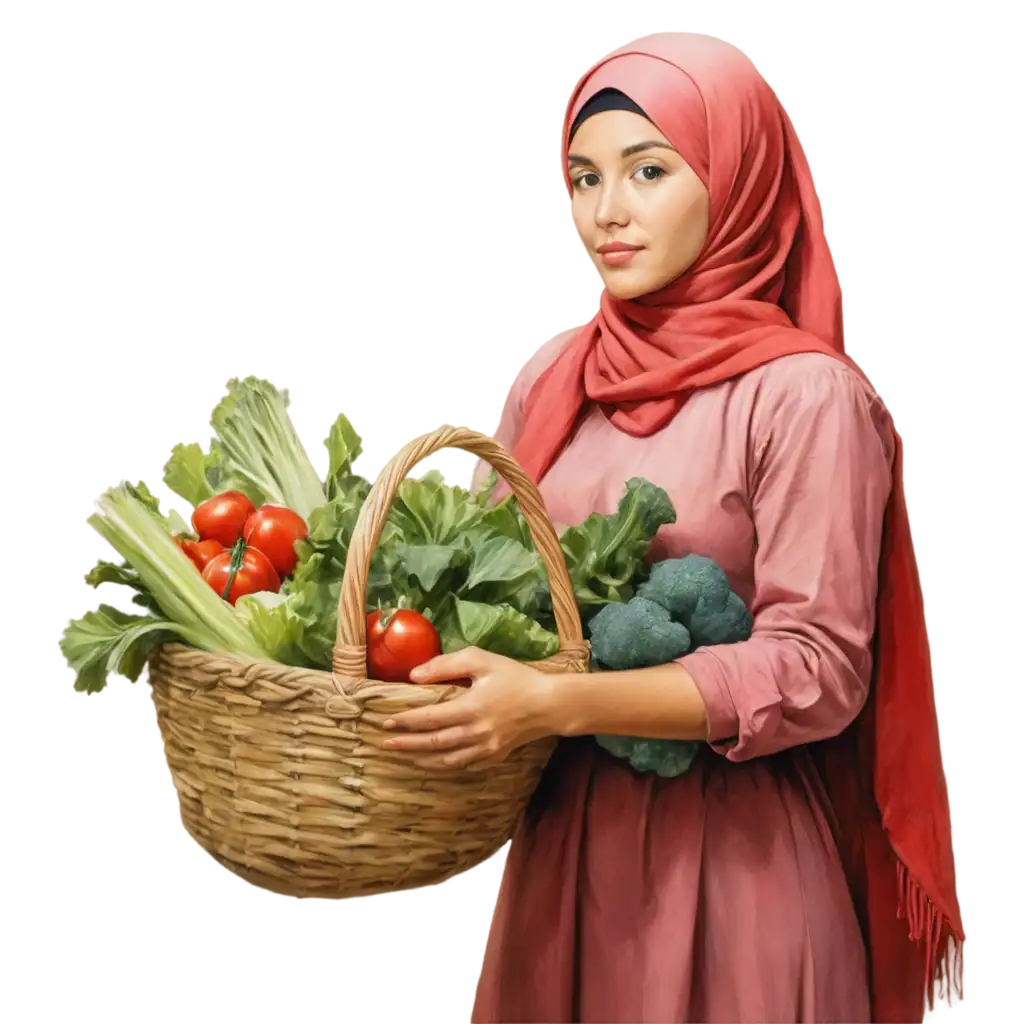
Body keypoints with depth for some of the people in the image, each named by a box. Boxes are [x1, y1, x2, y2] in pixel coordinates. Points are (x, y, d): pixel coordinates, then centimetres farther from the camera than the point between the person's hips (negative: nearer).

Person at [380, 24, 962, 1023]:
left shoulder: (802, 394, -13)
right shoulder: (550, 376, 2)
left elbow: (818, 670, -17)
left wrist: (556, 701, -25)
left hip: (725, 855, -4)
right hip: (557, 836, 5)